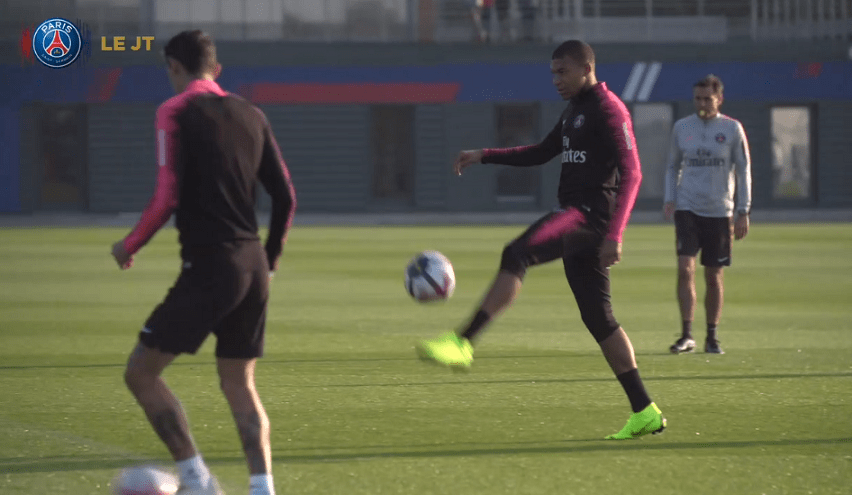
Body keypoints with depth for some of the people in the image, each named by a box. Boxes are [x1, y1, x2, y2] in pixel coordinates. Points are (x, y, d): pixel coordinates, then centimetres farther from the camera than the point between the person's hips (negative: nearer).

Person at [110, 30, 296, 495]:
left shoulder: (175, 112, -6)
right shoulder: (250, 115, 12)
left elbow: (168, 196, -14)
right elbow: (285, 196, 11)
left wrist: (130, 245, 0)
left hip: (208, 266, -7)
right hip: (253, 267, 7)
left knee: (141, 371, 3)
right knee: (239, 385, 17)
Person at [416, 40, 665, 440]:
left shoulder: (608, 110, -8)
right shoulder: (575, 111, 22)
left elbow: (631, 173, -16)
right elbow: (540, 153, 33)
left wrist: (614, 234, -26)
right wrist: (483, 156, 23)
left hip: (591, 213, -10)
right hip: (576, 216, 10)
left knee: (516, 254, -28)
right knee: (598, 317, 8)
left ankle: (462, 344, -38)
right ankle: (645, 412, 9)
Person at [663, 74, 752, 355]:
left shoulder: (732, 129, 1)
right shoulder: (681, 127, 6)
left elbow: (743, 171, 4)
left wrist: (743, 212, -1)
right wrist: (669, 199, 2)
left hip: (719, 211, -1)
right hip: (687, 208, 1)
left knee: (714, 277, 4)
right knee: (685, 268, -14)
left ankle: (712, 337, 17)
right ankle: (686, 335, -11)